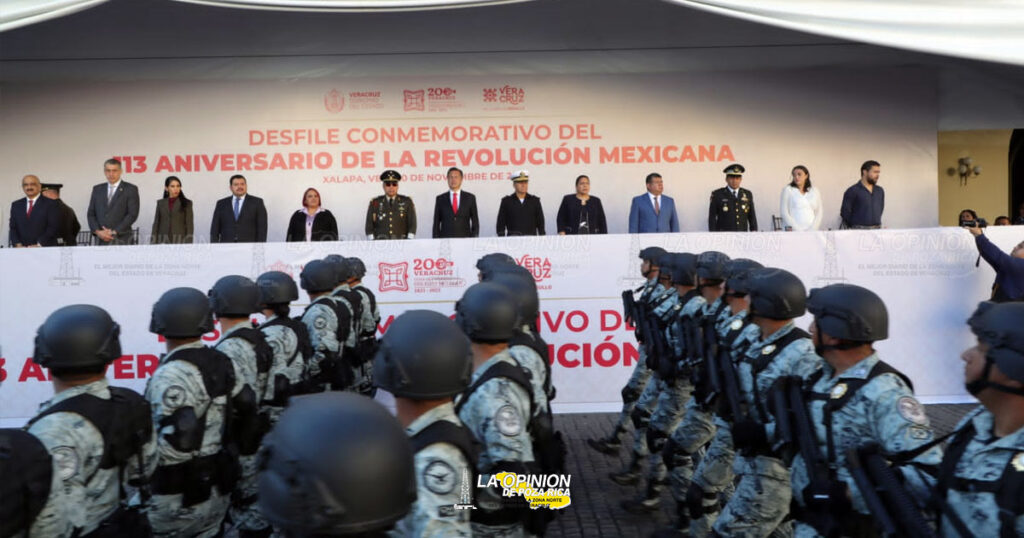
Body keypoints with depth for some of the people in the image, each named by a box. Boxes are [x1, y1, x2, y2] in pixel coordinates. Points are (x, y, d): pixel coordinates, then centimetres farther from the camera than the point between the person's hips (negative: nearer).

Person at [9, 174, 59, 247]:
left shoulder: (50, 204, 0)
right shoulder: (16, 205, 15)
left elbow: (53, 227, -7)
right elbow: (12, 228, 11)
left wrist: (39, 245, -15)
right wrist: (18, 244, -5)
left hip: (45, 249, -3)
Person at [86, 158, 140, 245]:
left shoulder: (131, 189, 3)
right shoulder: (97, 189, 16)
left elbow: (133, 214, -5)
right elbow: (90, 214, 14)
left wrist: (115, 232, -9)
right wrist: (97, 231, -3)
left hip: (121, 239, -3)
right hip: (102, 239, 3)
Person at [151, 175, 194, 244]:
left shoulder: (187, 203, 5)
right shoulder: (160, 203, 13)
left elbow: (189, 225, 2)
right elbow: (156, 224, 12)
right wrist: (154, 244, 4)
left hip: (180, 241, -2)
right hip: (163, 241, 2)